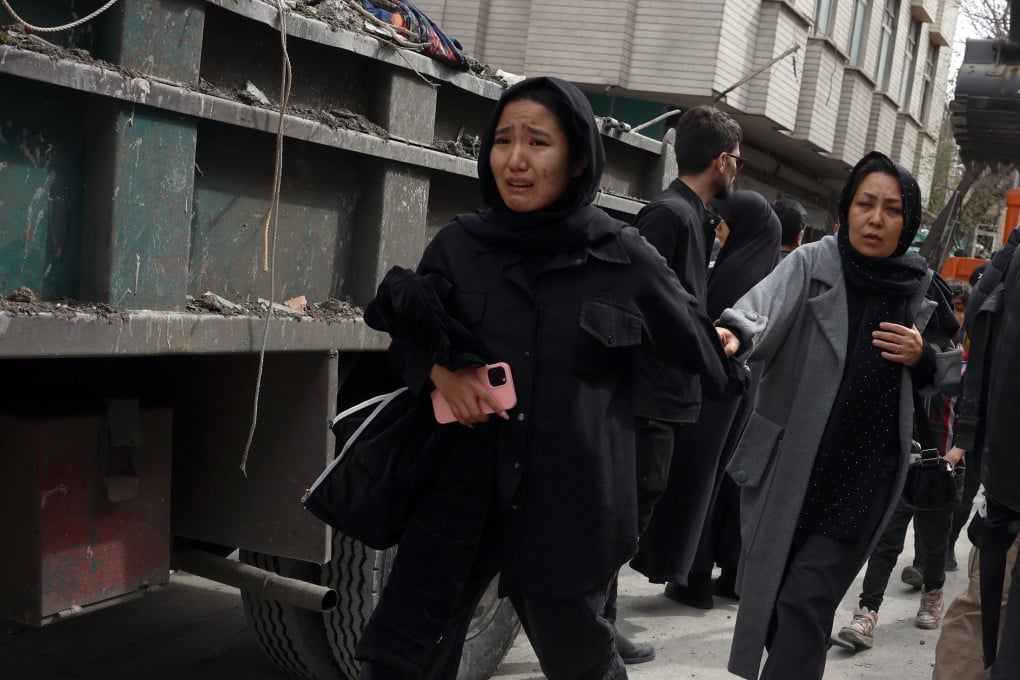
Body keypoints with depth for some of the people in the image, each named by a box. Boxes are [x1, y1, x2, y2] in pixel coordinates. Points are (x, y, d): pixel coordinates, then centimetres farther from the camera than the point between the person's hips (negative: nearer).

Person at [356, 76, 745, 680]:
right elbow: (407, 336, 10)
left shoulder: (624, 259, -8)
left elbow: (694, 339, 7)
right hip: (461, 490, 2)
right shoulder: (459, 244, -1)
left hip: (570, 503, -1)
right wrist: (442, 373, -9)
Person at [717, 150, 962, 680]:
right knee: (764, 595, 9)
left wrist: (922, 358, -4)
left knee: (806, 603, -6)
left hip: (862, 478, 0)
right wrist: (731, 335, -44)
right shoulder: (812, 263, -2)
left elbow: (955, 373, 19)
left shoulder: (919, 290, 6)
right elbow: (761, 312, -21)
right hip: (784, 467, 0)